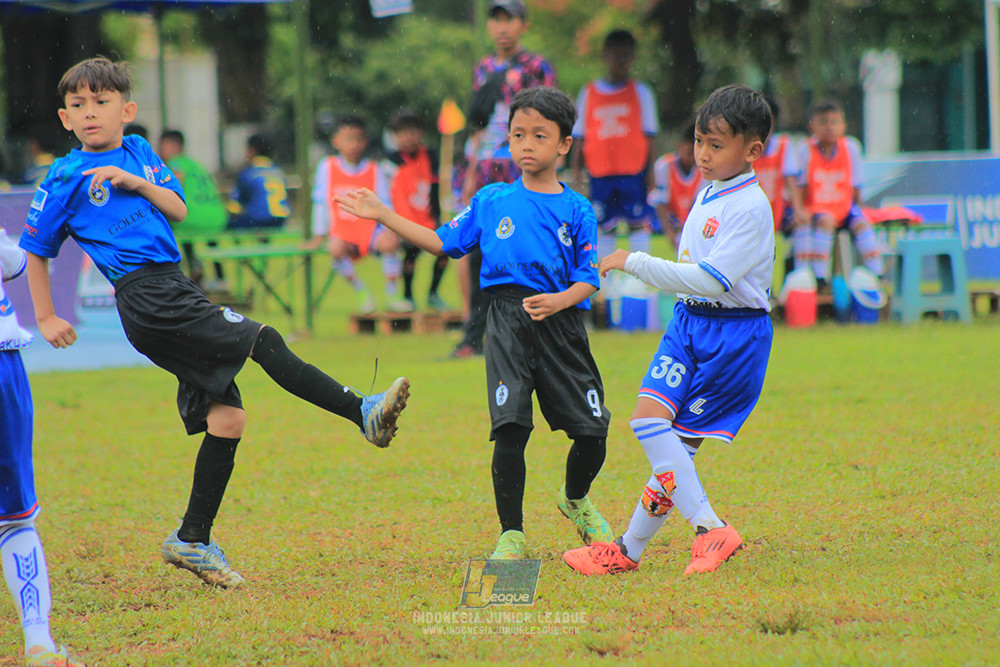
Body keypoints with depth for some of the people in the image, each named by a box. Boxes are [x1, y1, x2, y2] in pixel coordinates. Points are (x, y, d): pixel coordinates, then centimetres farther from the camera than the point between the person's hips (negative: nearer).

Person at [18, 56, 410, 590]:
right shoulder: (67, 177, 4)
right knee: (263, 342, -19)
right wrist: (46, 319, 10)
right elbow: (36, 250, 11)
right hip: (146, 299, -7)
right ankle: (363, 414, -18)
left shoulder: (137, 153, 20)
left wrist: (136, 183, -2)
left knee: (226, 416, 2)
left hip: (173, 291, 7)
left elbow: (178, 209, 14)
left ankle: (193, 541, 7)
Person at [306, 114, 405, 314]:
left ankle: (391, 295, -11)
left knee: (390, 242, -30)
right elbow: (321, 202, 5)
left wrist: (389, 228, -14)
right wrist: (319, 235, 1)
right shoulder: (328, 167, 4)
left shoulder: (373, 169, 6)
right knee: (336, 249, -34)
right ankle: (363, 295, -13)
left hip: (370, 228, 0)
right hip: (342, 231, 0)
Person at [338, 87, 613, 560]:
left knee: (592, 432, -1)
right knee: (510, 430, -13)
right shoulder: (491, 201, 11)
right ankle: (511, 535, -2)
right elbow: (444, 242, 16)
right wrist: (382, 216, 13)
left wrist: (560, 300, -16)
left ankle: (575, 500, 31)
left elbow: (588, 277, 4)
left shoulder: (576, 210, 5)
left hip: (561, 322, 0)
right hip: (507, 321, 0)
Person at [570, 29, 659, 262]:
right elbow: (579, 135, 11)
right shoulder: (589, 93, 8)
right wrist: (575, 167, 4)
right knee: (603, 226, 4)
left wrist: (650, 170, -1)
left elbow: (649, 135, 5)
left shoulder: (640, 92, 5)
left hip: (634, 171, -1)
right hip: (600, 172, 1)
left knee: (638, 223, -2)